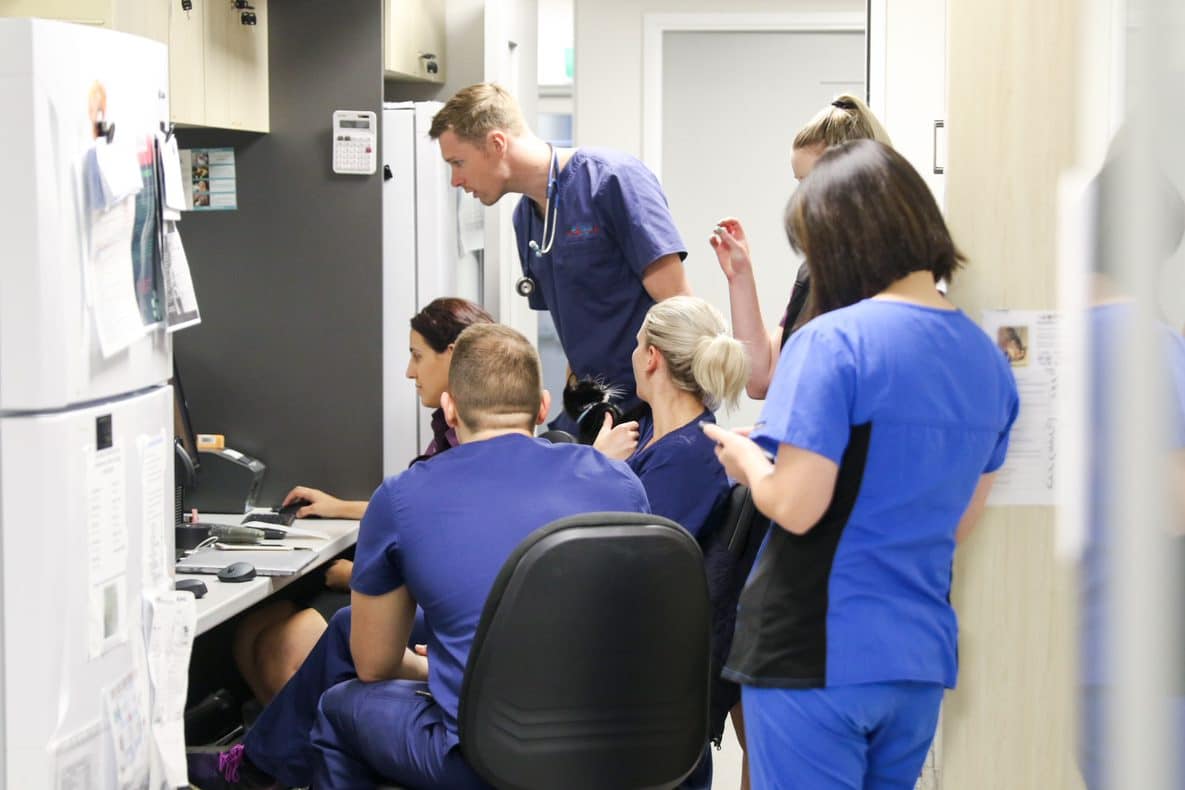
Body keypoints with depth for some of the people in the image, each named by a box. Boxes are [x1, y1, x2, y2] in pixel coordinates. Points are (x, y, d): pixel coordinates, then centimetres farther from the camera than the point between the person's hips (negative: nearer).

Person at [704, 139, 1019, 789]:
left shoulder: (833, 340, -15)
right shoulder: (987, 357, 7)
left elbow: (796, 507, -19)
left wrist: (745, 458, 2)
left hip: (816, 657, -7)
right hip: (922, 658, 7)